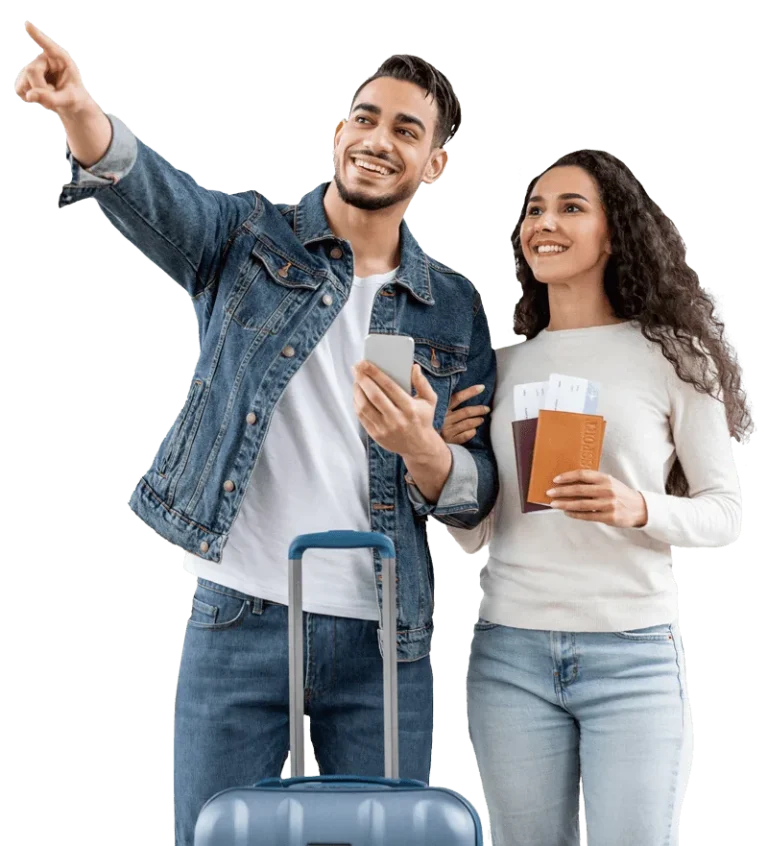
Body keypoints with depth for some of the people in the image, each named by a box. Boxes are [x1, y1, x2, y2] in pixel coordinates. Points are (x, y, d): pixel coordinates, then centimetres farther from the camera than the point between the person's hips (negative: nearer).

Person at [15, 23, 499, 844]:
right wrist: (80, 113, -41)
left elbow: (478, 495, 7)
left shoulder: (455, 308, 7)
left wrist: (421, 449, -17)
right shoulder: (247, 238, 3)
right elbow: (151, 190, -19)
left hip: (383, 638, 2)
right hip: (240, 619, -2)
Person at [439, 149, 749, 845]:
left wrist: (638, 509, -18)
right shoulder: (503, 365, 10)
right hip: (511, 655, 3)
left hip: (634, 656, -3)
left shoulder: (672, 355, 1)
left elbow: (725, 511, 1)